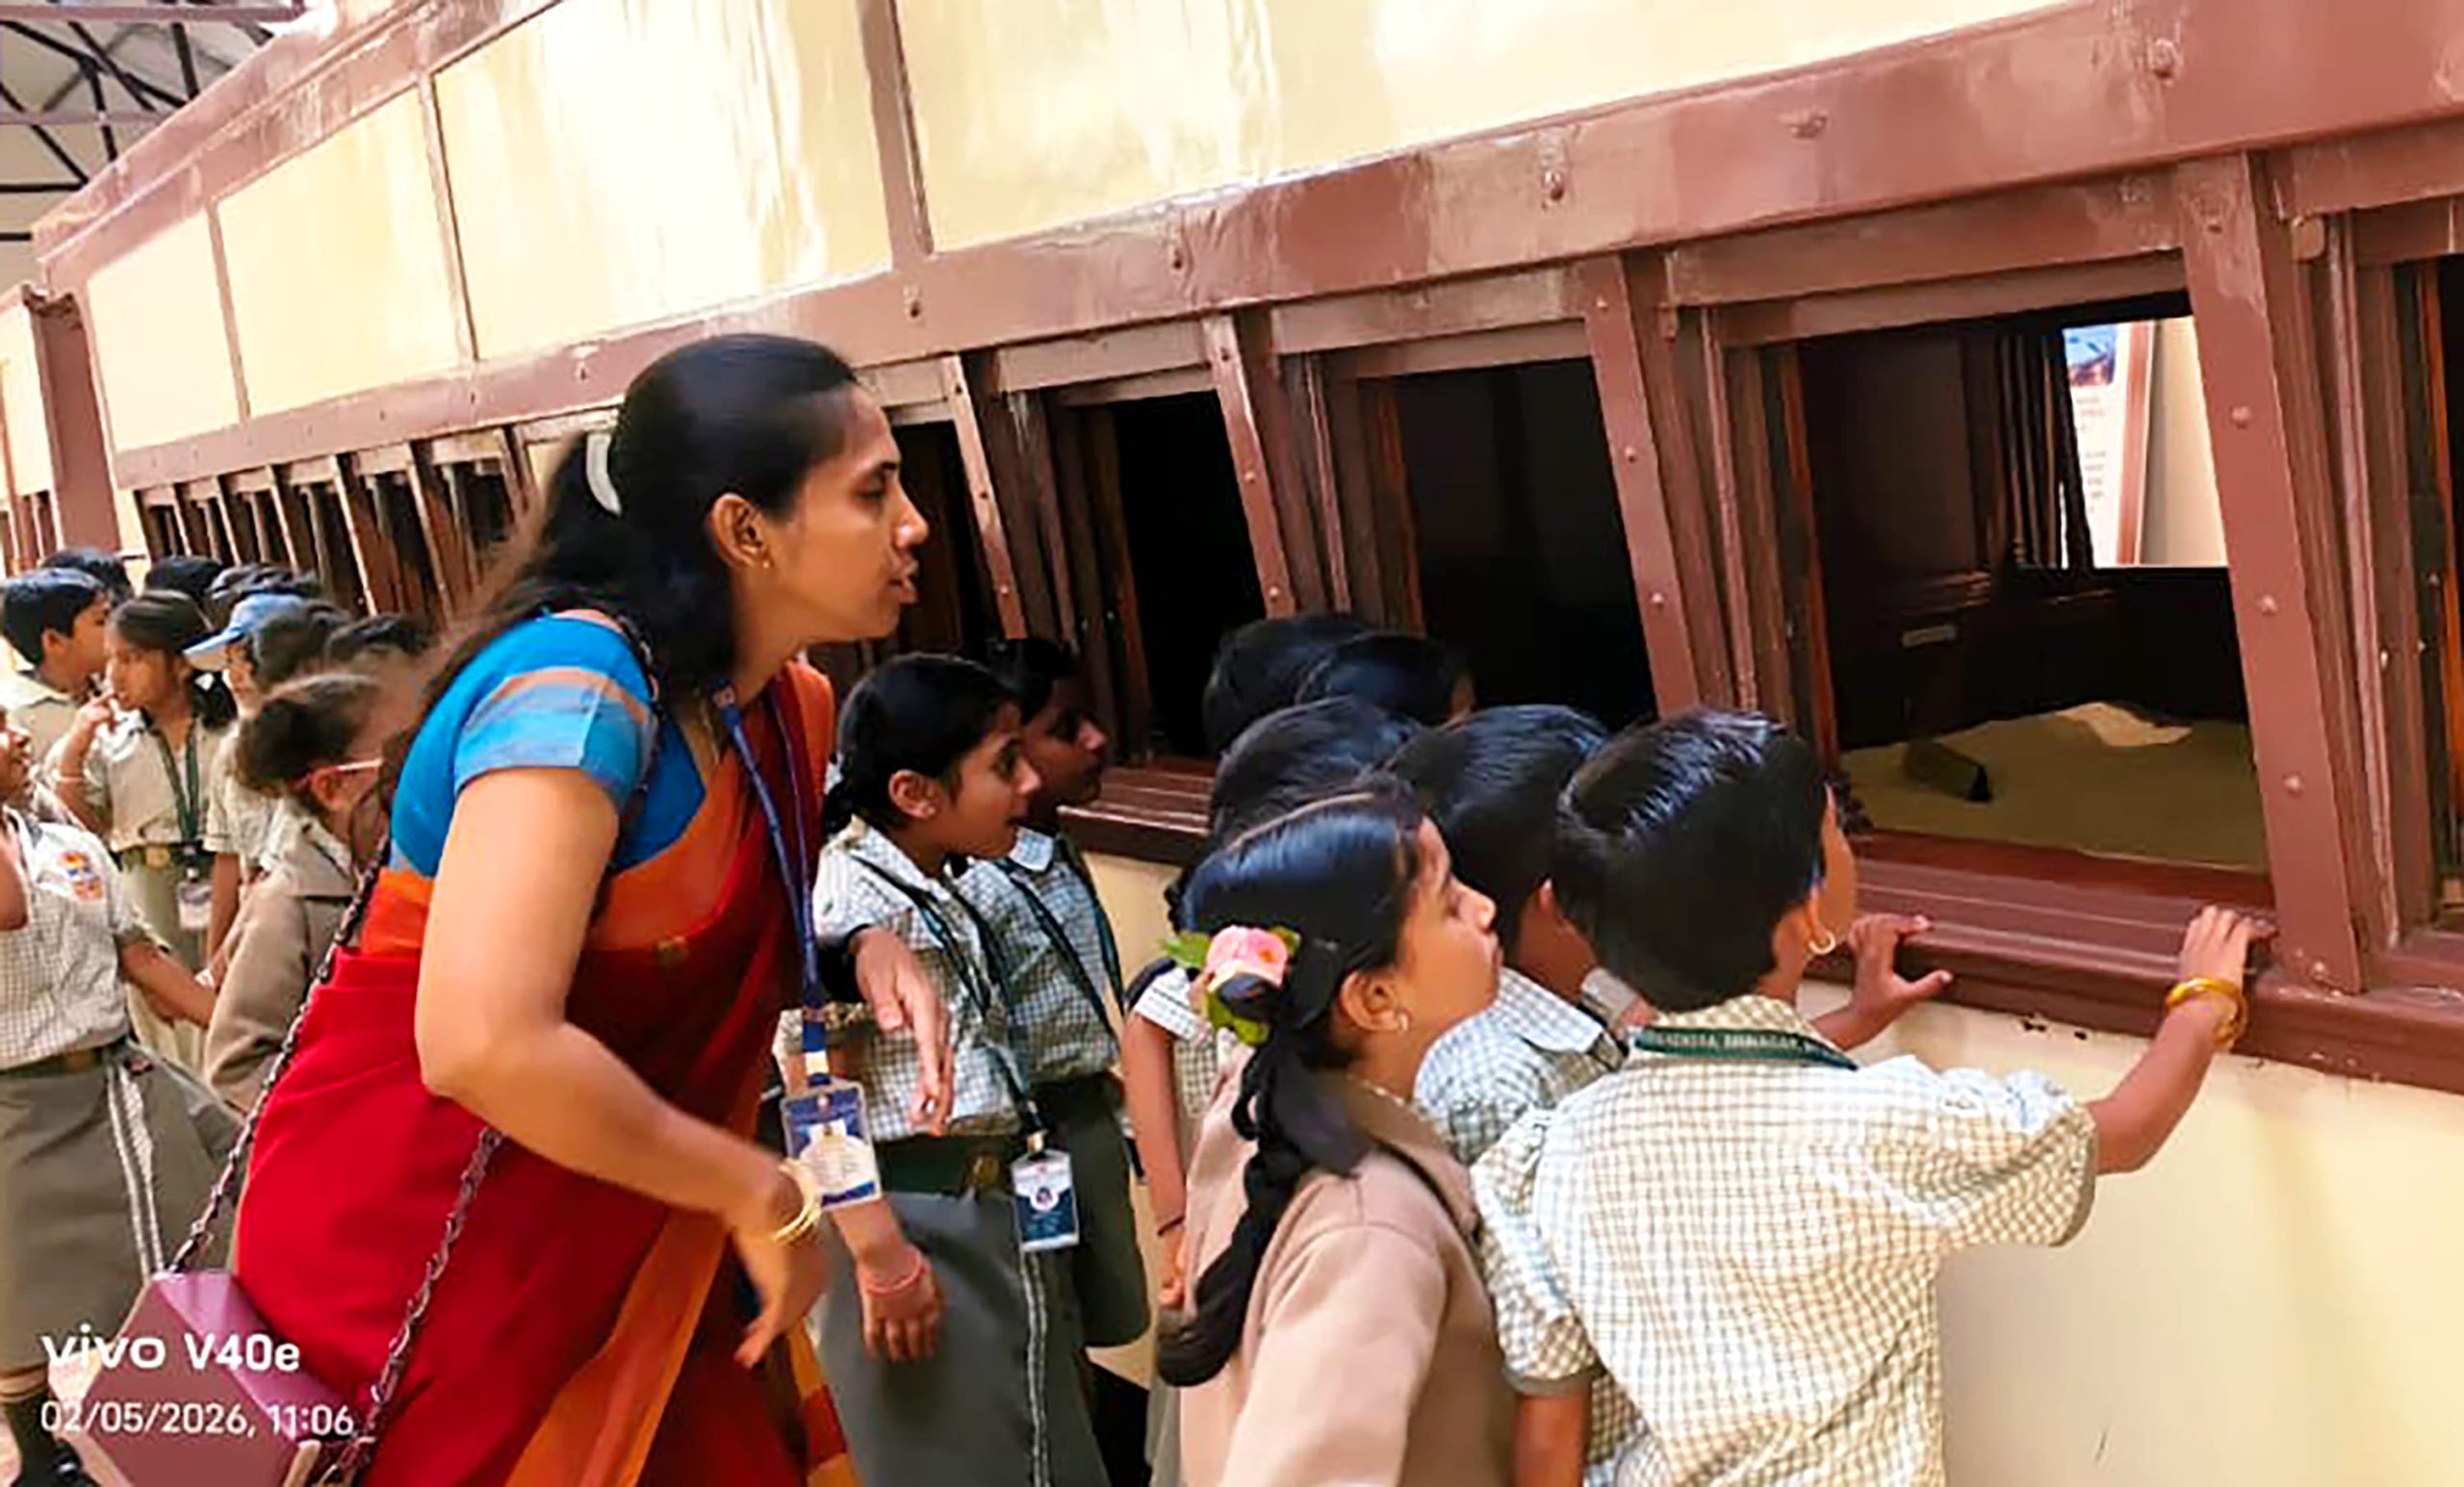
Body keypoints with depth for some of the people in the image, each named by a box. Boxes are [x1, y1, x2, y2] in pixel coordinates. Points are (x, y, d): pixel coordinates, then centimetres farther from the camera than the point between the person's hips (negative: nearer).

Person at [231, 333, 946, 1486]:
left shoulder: (790, 709, 1)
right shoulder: (579, 690, -26)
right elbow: (484, 1043, -35)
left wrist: (868, 948, -6)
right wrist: (761, 1194, -23)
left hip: (609, 1236, 8)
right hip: (410, 1235, -7)